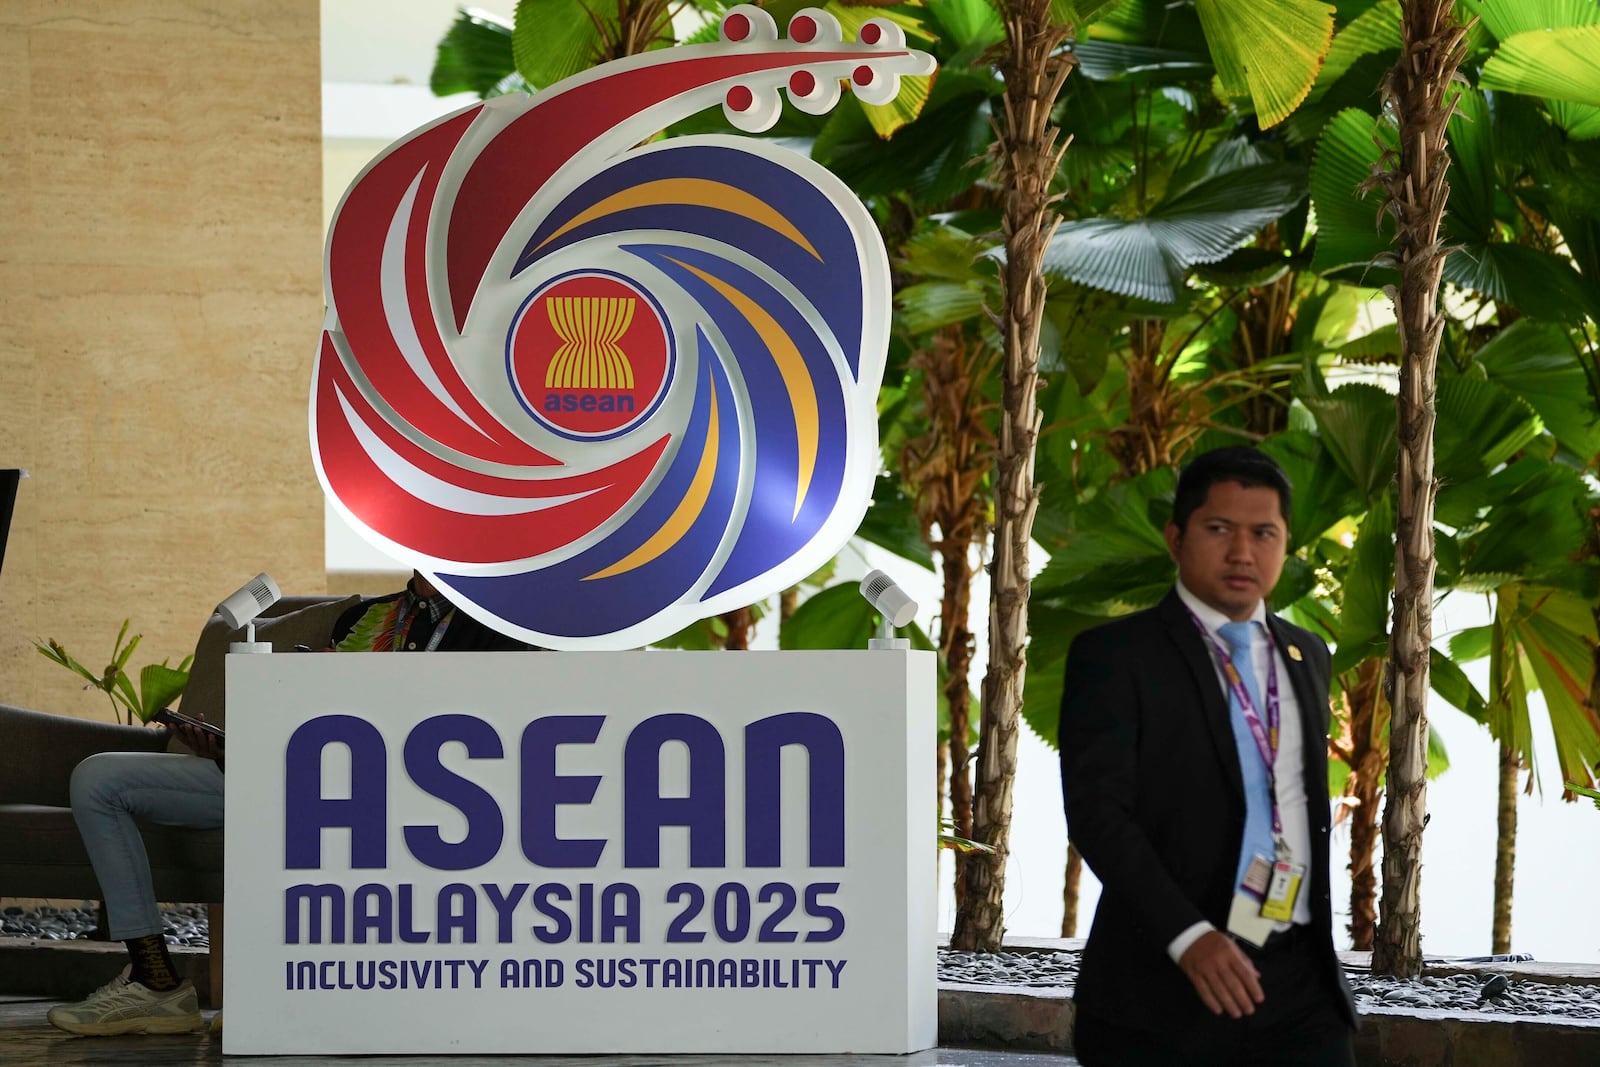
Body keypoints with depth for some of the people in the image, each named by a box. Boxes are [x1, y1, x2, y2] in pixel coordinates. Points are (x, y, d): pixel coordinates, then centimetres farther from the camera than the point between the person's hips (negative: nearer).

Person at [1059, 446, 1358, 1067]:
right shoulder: (1113, 656, -4)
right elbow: (1096, 809, -13)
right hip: (1161, 990, -4)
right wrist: (1188, 935, -23)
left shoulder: (1307, 656, 16)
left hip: (1300, 987, 5)